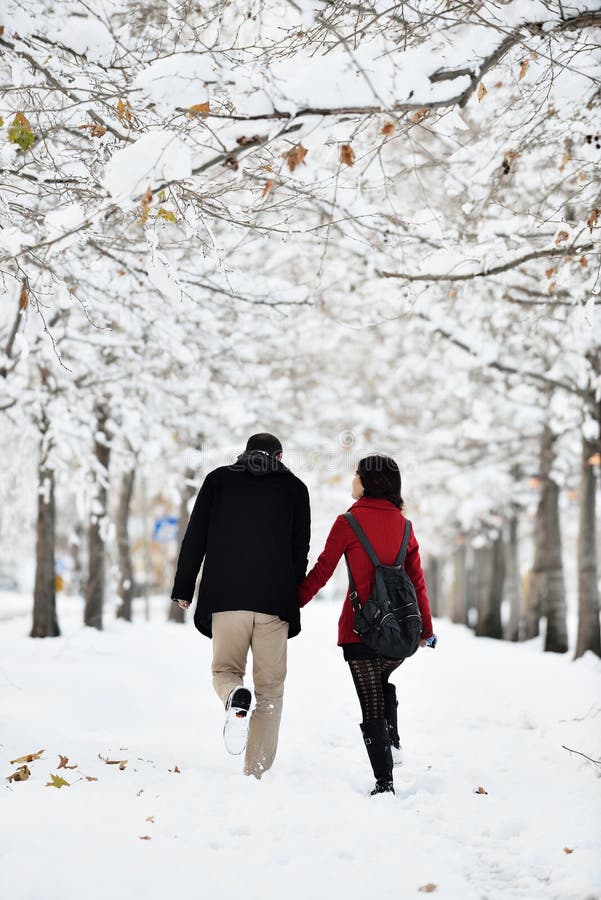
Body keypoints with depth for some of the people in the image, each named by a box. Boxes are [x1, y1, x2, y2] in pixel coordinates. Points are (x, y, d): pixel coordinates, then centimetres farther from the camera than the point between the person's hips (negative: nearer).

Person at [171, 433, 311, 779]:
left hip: (225, 597, 0)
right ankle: (258, 773, -1)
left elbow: (195, 538, 7)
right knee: (271, 689, 7)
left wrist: (183, 589, 12)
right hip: (274, 602, 0)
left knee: (225, 670, 16)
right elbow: (301, 551, 8)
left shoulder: (218, 480, 11)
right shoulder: (295, 488, 11)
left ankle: (236, 697, -21)